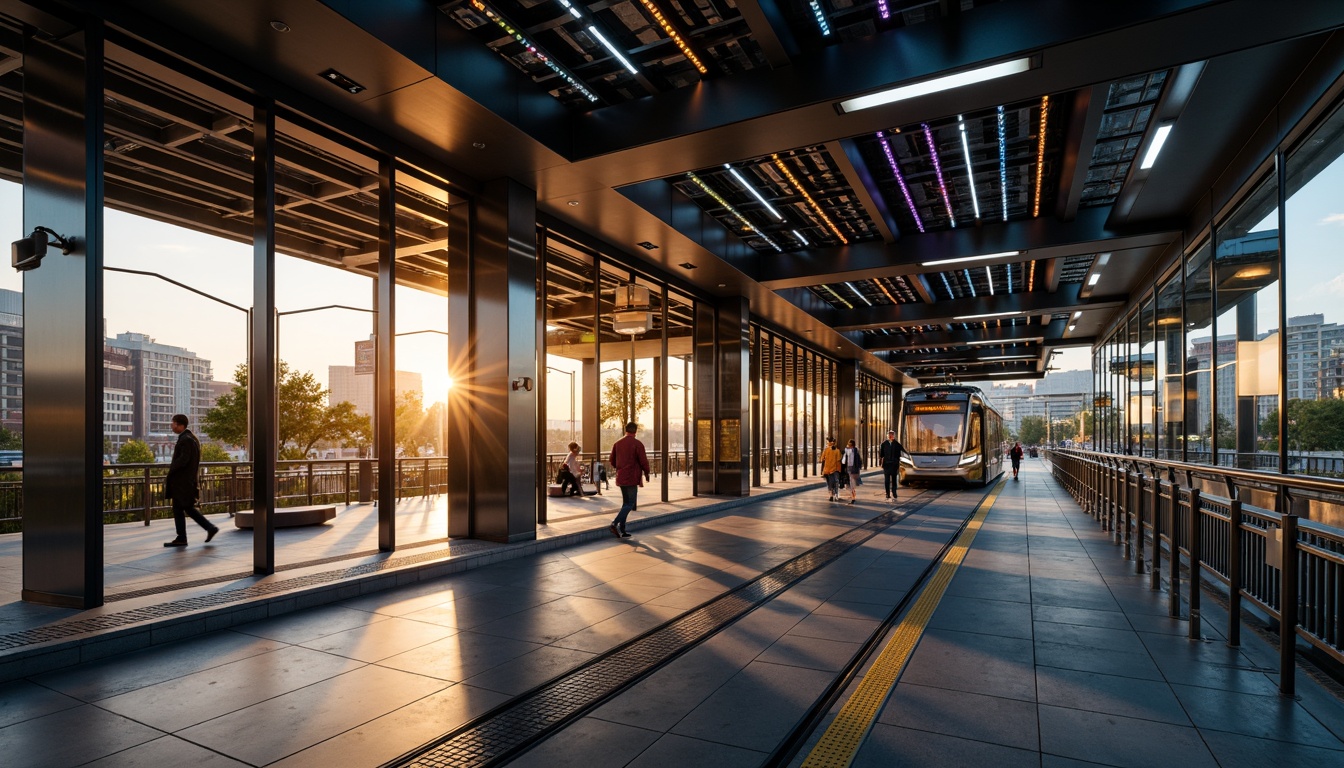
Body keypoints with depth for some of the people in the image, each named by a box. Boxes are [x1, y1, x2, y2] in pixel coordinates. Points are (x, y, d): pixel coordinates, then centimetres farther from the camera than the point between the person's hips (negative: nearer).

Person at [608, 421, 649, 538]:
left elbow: (612, 461, 12)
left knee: (626, 503, 15)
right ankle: (615, 523, -19)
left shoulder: (617, 443, 7)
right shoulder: (637, 444, -12)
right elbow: (643, 461, -11)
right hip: (632, 479, -7)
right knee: (630, 504, -2)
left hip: (621, 478, 7)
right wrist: (646, 473, 5)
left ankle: (622, 531, 13)